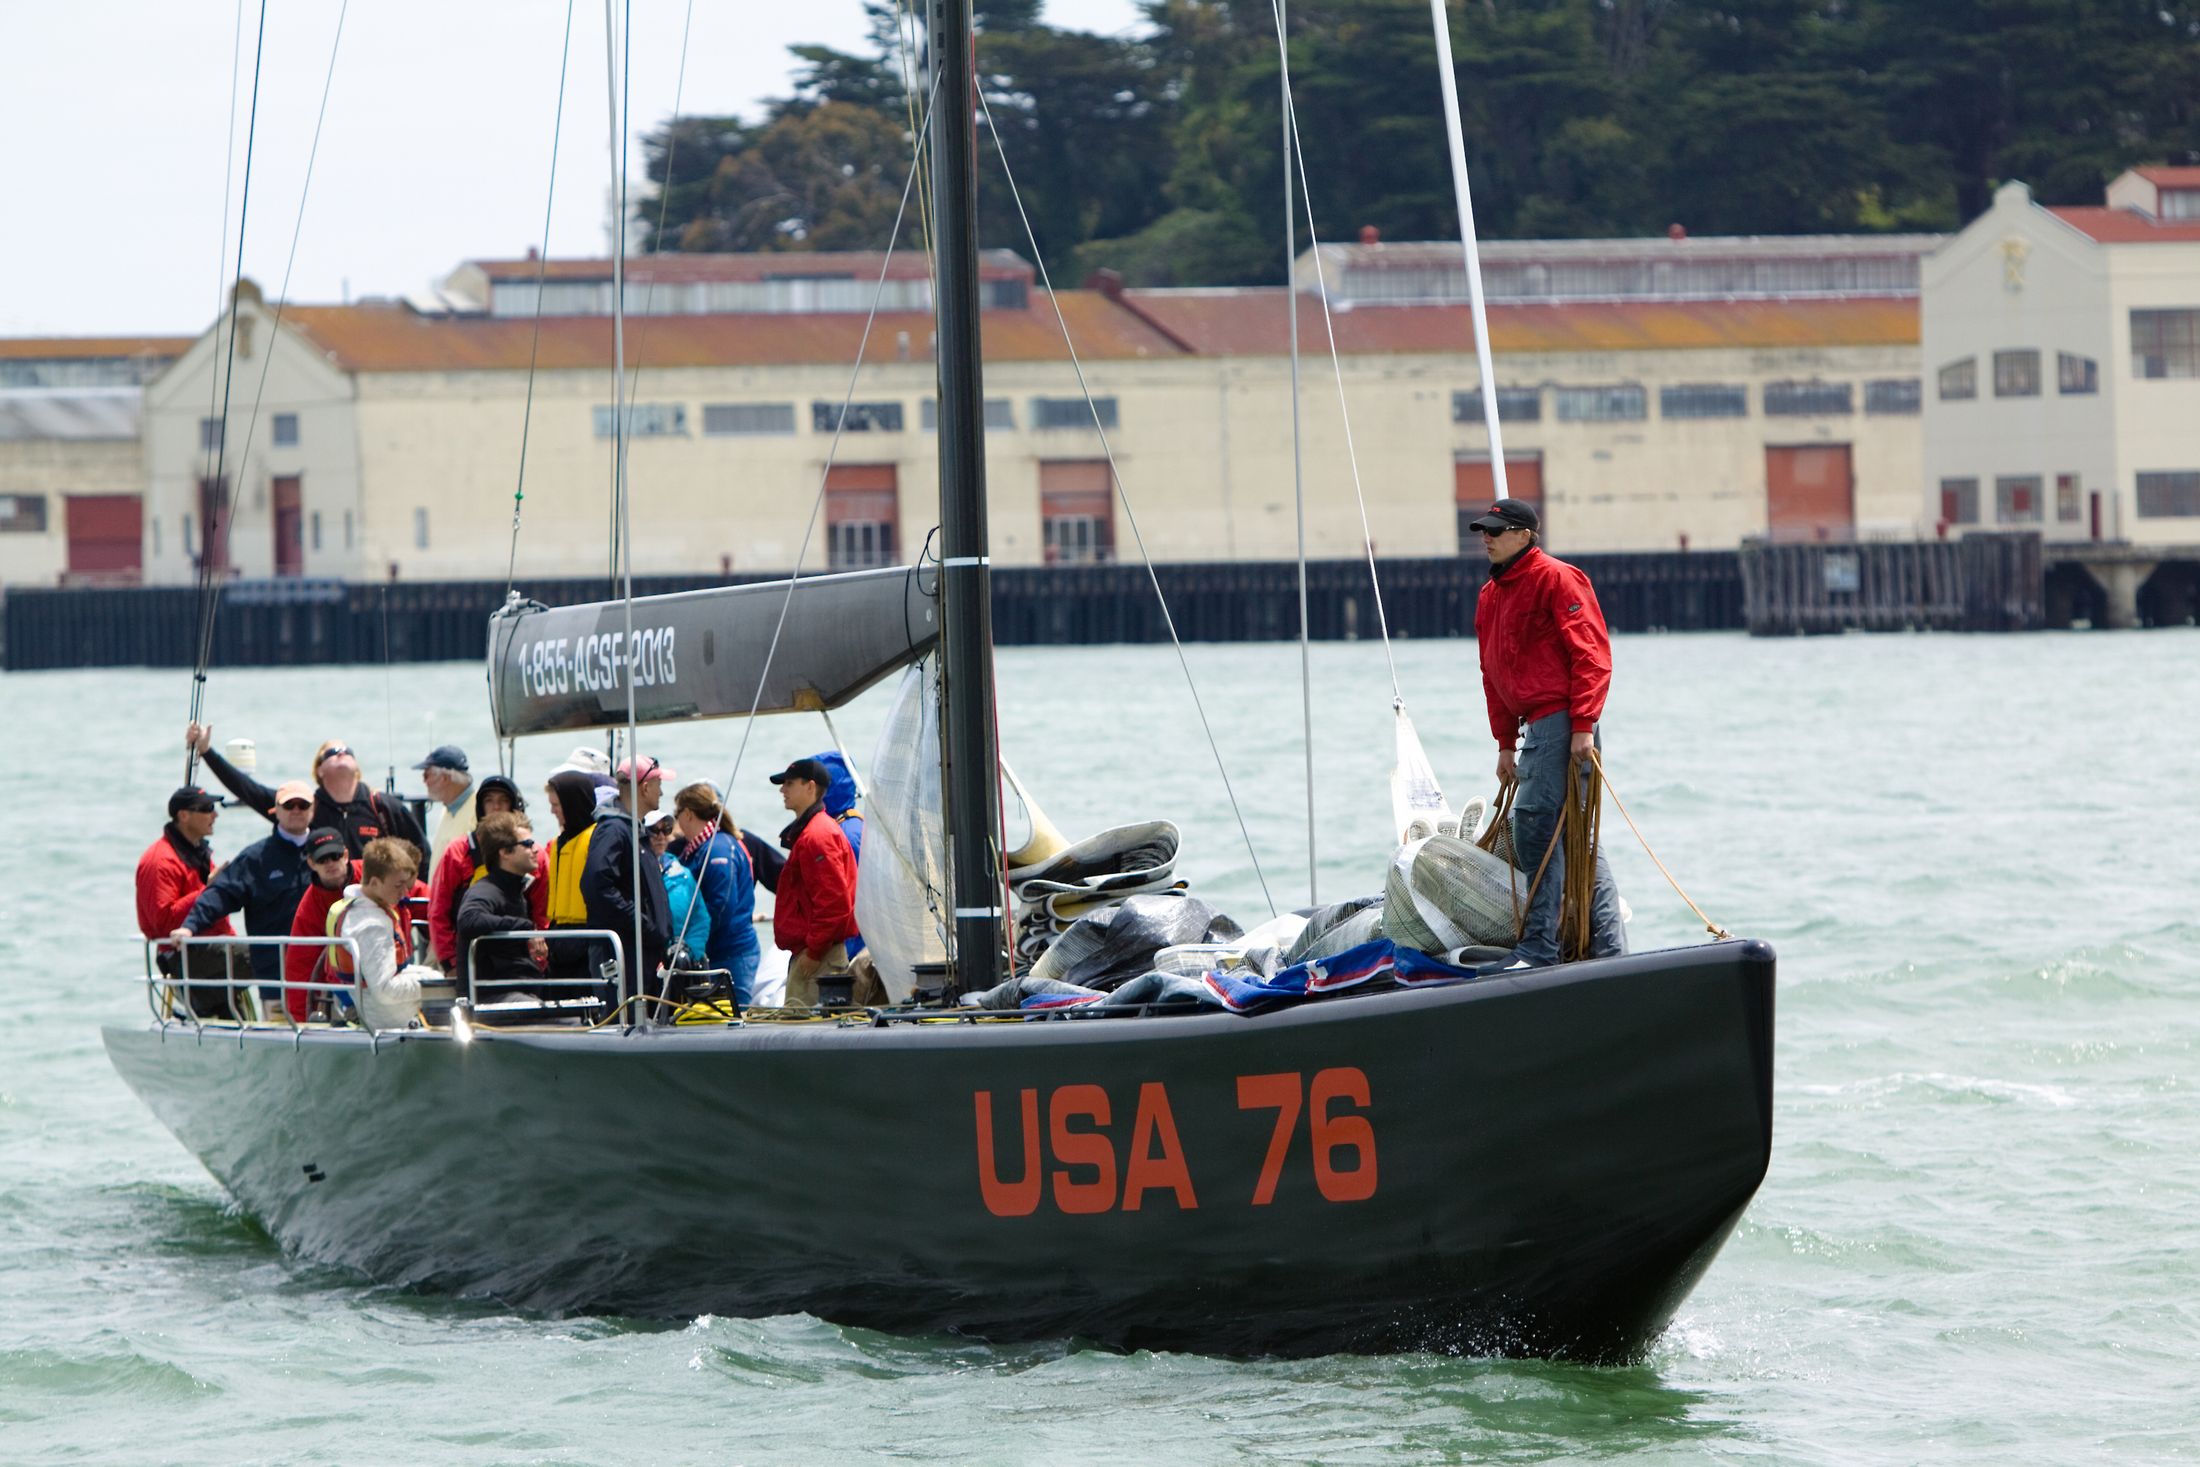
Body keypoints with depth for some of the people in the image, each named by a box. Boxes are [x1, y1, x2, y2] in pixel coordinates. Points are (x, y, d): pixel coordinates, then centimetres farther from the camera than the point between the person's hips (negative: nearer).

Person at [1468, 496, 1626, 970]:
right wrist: (1505, 743, 21)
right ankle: (1609, 946, 12)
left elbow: (1591, 654, -14)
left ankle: (1539, 945, -13)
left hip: (1563, 723, -10)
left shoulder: (1555, 579, -8)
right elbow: (1494, 676, 25)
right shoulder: (1491, 597, 19)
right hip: (1535, 729, 10)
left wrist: (1582, 725, -19)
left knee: (1535, 825, -14)